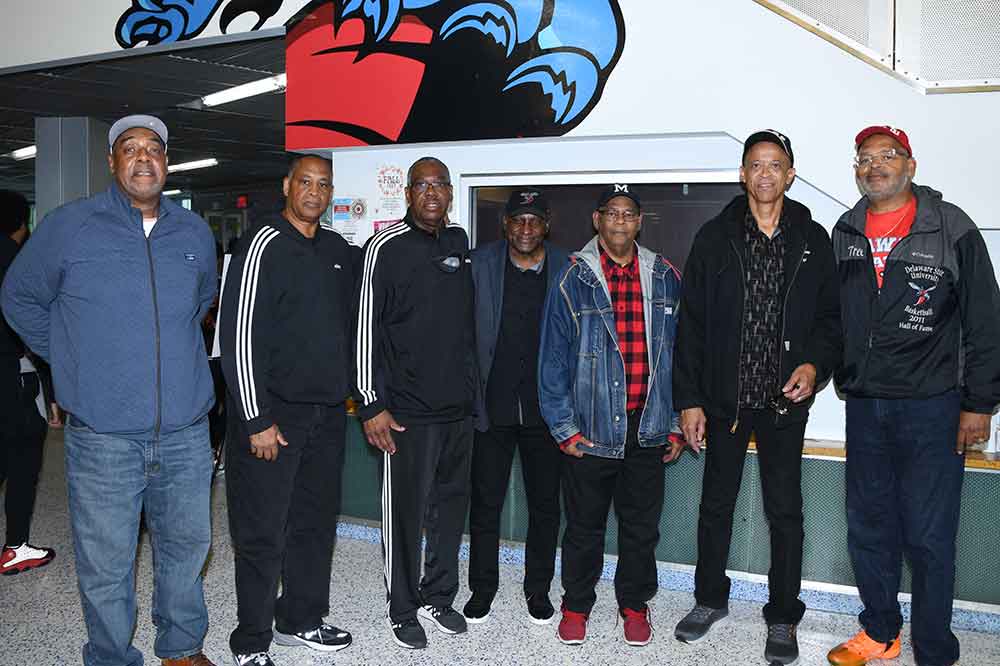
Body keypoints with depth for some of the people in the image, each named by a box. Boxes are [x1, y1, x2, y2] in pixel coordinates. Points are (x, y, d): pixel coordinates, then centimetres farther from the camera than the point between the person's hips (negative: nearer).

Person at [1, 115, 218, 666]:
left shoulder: (195, 233, 8)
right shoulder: (68, 226, -3)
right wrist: (73, 358, 6)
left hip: (185, 433, 4)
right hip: (103, 435, -3)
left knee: (187, 544, 16)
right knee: (106, 564, 6)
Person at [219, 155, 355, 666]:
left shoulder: (337, 250, 11)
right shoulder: (265, 246, -11)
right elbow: (238, 336, -15)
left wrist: (346, 391, 14)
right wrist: (257, 420, -17)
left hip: (327, 412, 7)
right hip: (275, 413, -7)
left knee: (315, 522, 15)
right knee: (263, 533, 1)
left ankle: (300, 619, 30)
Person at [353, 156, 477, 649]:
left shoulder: (459, 242, 10)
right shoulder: (387, 246, -7)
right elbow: (365, 327, -9)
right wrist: (371, 405, -12)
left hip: (458, 406, 6)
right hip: (407, 410, -5)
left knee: (451, 505, 13)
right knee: (405, 512, 3)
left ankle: (438, 598, 29)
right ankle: (403, 610, 19)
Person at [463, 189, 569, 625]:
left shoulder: (566, 270, 0)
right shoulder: (481, 264, -1)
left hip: (546, 406, 1)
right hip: (493, 405, 0)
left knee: (545, 504, 11)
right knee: (485, 502, 8)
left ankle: (538, 589, 28)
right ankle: (482, 589, 24)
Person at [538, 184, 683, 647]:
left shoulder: (665, 279, 4)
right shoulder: (573, 280, -4)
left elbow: (680, 354, 8)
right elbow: (553, 358, -4)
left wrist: (677, 425, 6)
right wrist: (564, 428, -7)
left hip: (647, 430, 2)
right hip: (590, 428, -2)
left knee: (641, 525, 13)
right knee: (584, 525, 11)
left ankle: (634, 604, 32)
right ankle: (576, 605, 29)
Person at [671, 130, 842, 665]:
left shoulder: (812, 240, 4)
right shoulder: (714, 238, 1)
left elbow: (833, 315, 8)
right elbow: (690, 324, 0)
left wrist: (816, 364, -12)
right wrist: (688, 400, -4)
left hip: (785, 399, 0)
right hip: (724, 398, 0)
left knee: (785, 510, 7)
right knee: (716, 503, 12)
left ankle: (782, 617, 23)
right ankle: (710, 599, 31)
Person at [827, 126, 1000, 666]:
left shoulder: (951, 228, -4)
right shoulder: (844, 234, 8)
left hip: (931, 405, -4)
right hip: (863, 406, 5)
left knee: (928, 537, 0)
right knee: (869, 529, 13)